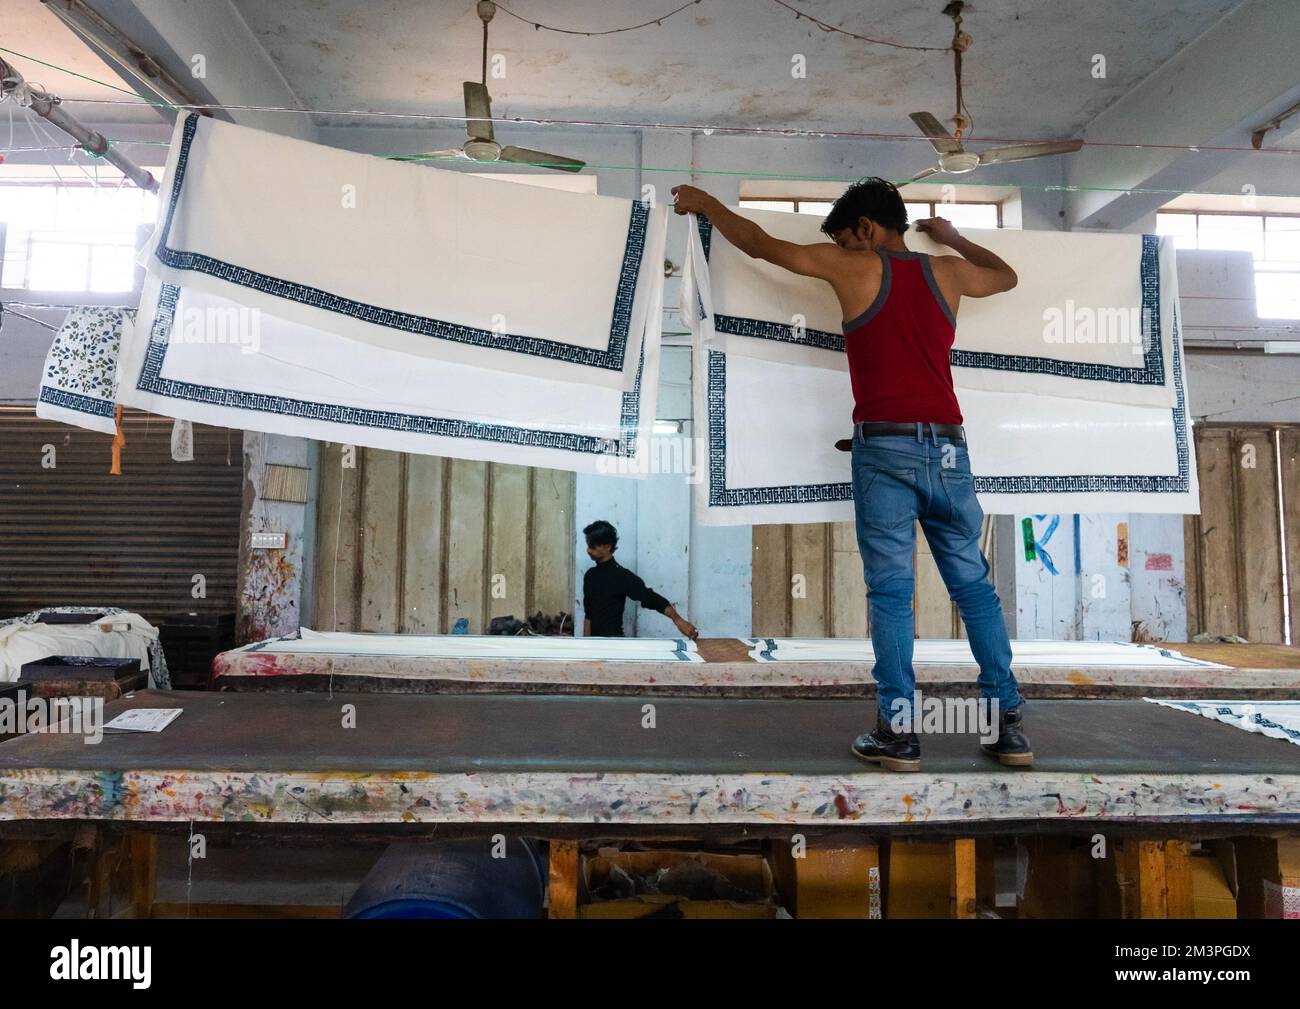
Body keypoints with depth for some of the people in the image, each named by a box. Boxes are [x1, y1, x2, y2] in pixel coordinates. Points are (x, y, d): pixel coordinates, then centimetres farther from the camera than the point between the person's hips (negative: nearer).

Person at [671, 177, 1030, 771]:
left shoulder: (855, 268, 4)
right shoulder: (947, 272, 15)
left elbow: (756, 243, 10)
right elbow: (1006, 276, 38)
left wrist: (704, 203, 25)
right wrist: (952, 238, 49)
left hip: (885, 449, -4)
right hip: (948, 448, 4)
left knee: (891, 592, -1)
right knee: (974, 587, 10)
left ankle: (898, 732, 0)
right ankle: (1009, 726, 13)